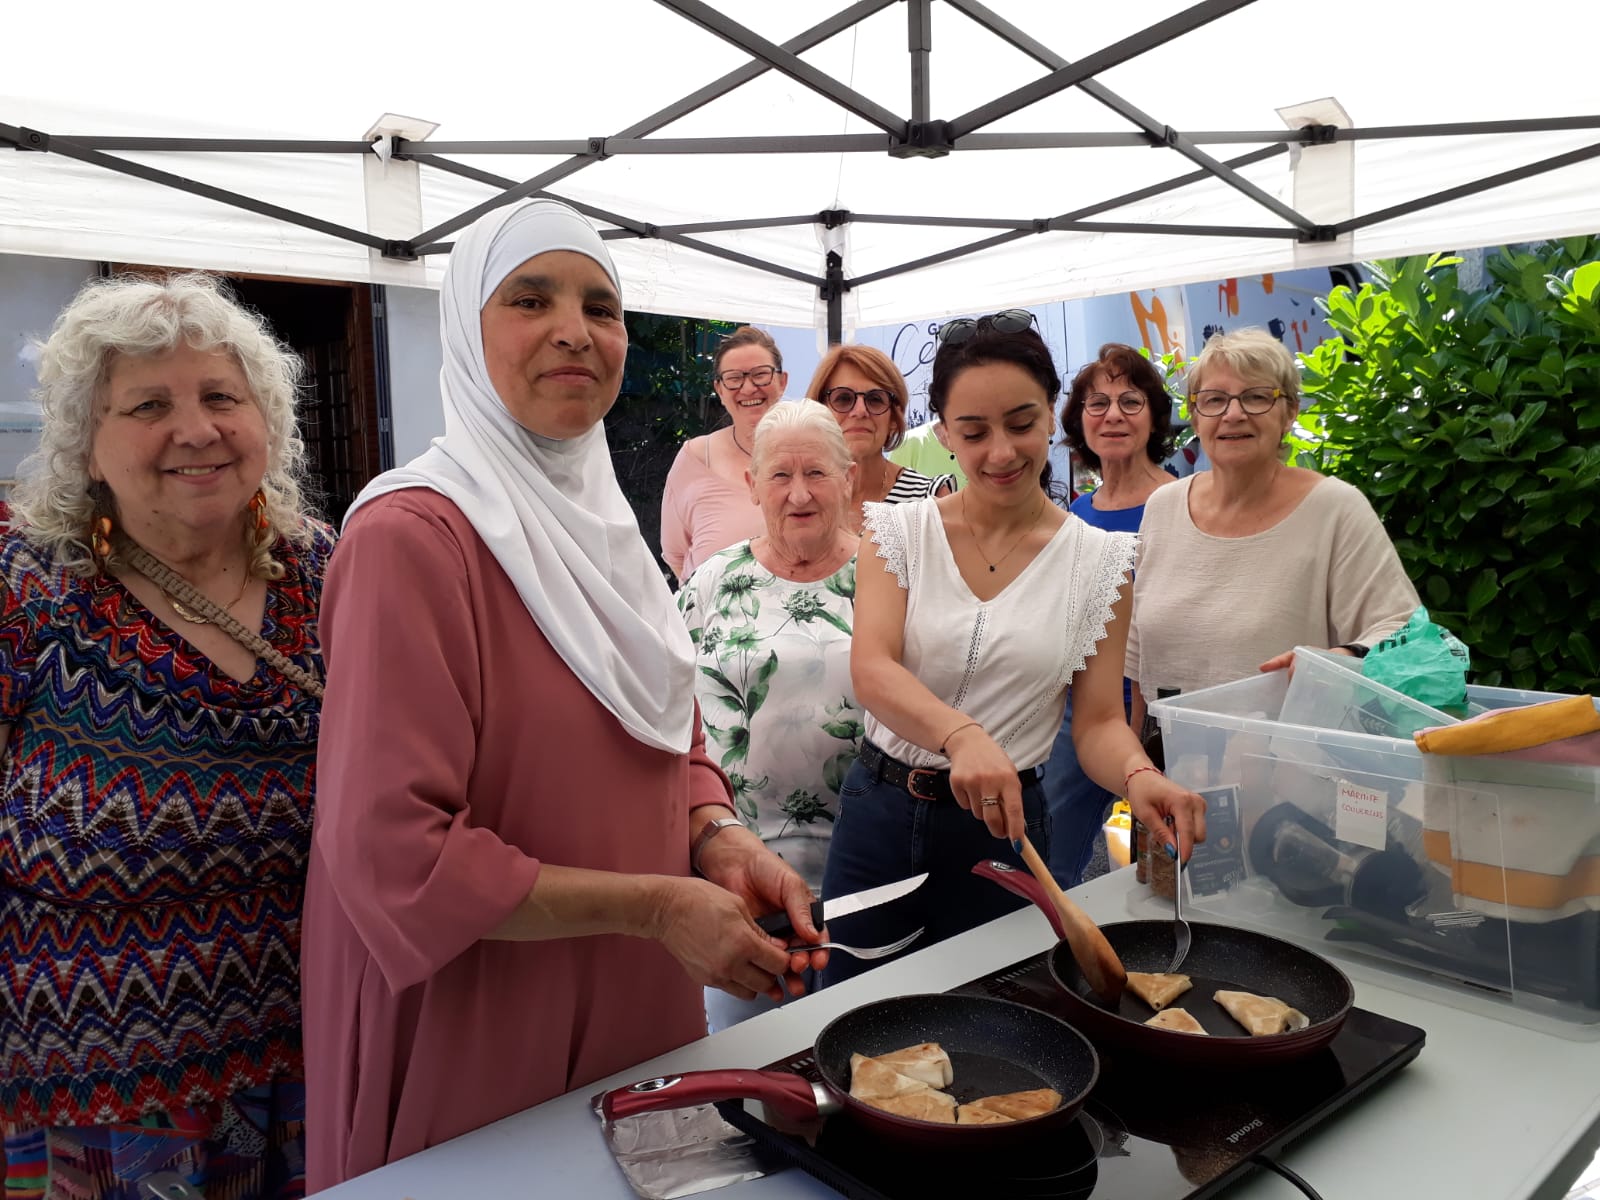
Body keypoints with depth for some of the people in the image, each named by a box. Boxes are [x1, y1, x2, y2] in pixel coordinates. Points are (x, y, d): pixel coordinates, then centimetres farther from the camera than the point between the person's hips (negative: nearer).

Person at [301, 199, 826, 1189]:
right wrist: (654, 905, -20)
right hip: (477, 1053, -7)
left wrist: (722, 843, -8)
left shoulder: (599, 525, 6)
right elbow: (394, 856, -23)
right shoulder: (413, 536, -20)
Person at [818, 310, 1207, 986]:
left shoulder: (1098, 560, -2)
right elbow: (871, 670, -18)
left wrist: (1138, 777, -25)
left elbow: (1099, 721, -2)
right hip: (878, 812, 1)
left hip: (1004, 828, 0)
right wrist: (961, 735, -37)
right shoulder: (898, 531, -3)